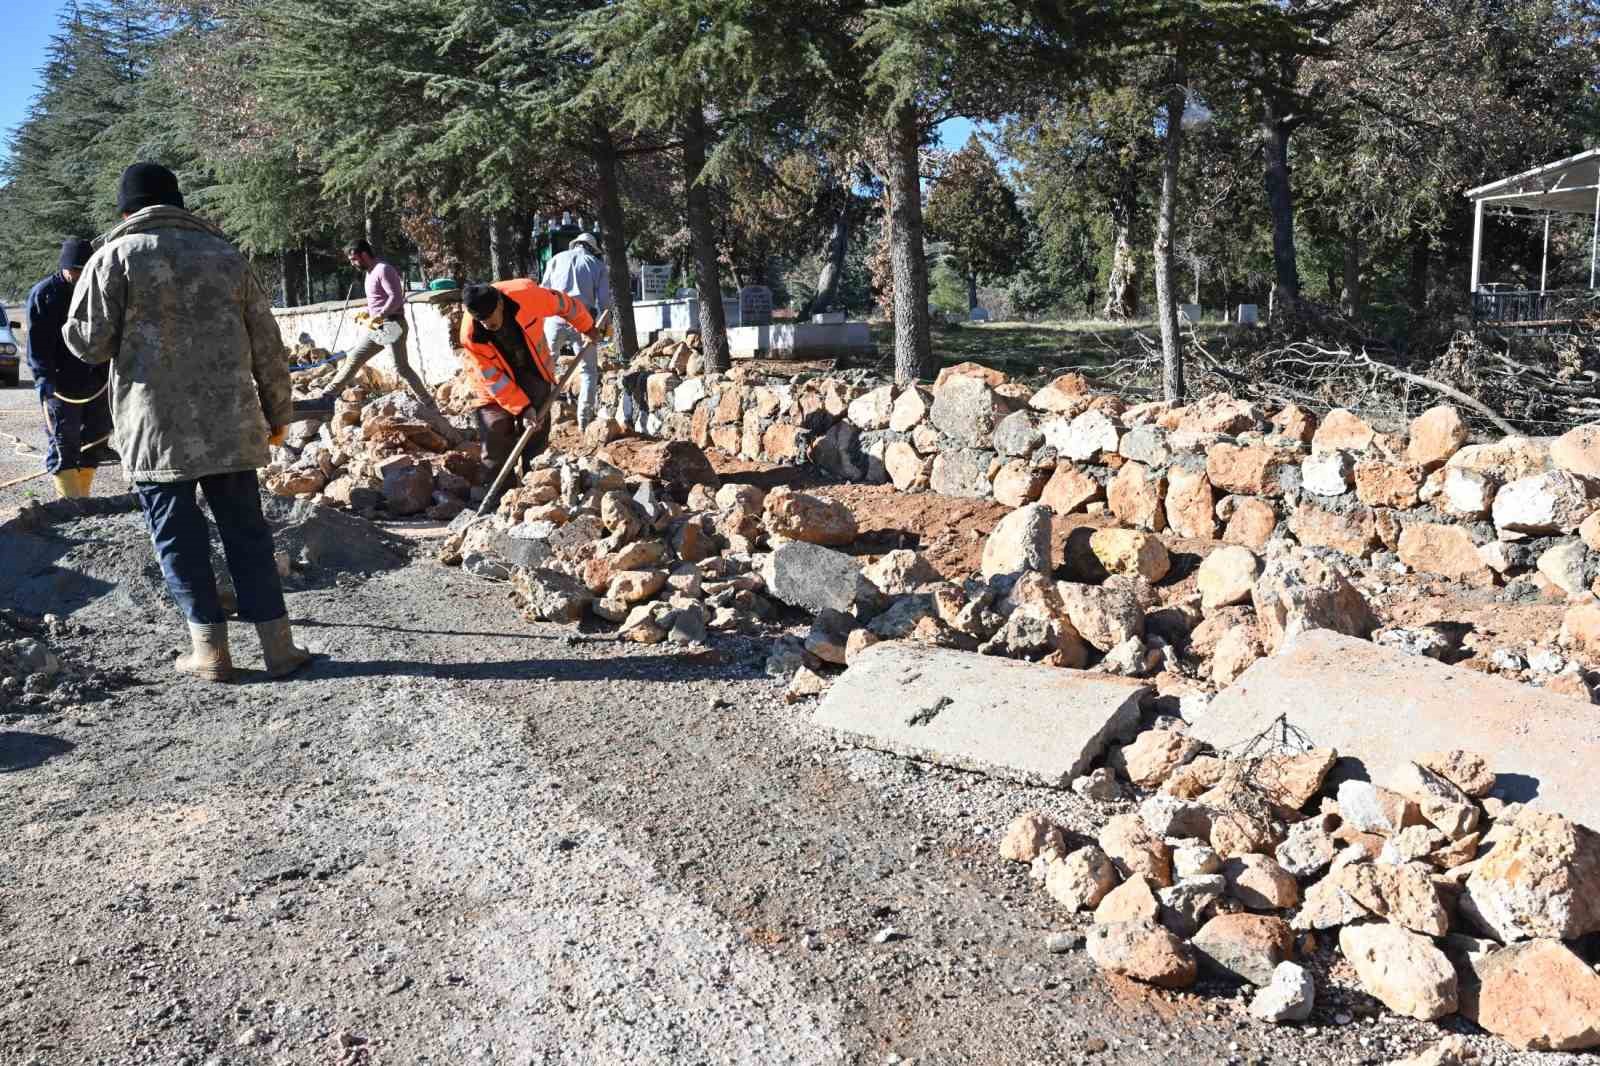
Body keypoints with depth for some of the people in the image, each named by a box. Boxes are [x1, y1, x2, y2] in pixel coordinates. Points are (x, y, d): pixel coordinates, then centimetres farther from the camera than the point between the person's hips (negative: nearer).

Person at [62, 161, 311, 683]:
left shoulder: (114, 257, 0)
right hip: (229, 424, 3)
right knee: (245, 528, 9)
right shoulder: (227, 256, 11)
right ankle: (277, 643, 8)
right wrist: (277, 413, 17)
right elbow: (267, 346, 9)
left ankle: (210, 649, 7)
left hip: (156, 428, -3)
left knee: (179, 535, 6)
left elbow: (89, 342, -3)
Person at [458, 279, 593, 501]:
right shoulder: (471, 335, -29)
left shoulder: (526, 294, -30)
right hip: (497, 385, -1)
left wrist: (587, 327, 5)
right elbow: (492, 378, -22)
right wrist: (522, 408, -26)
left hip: (533, 372, 1)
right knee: (495, 436, -10)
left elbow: (564, 304, -10)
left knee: (536, 435, -1)